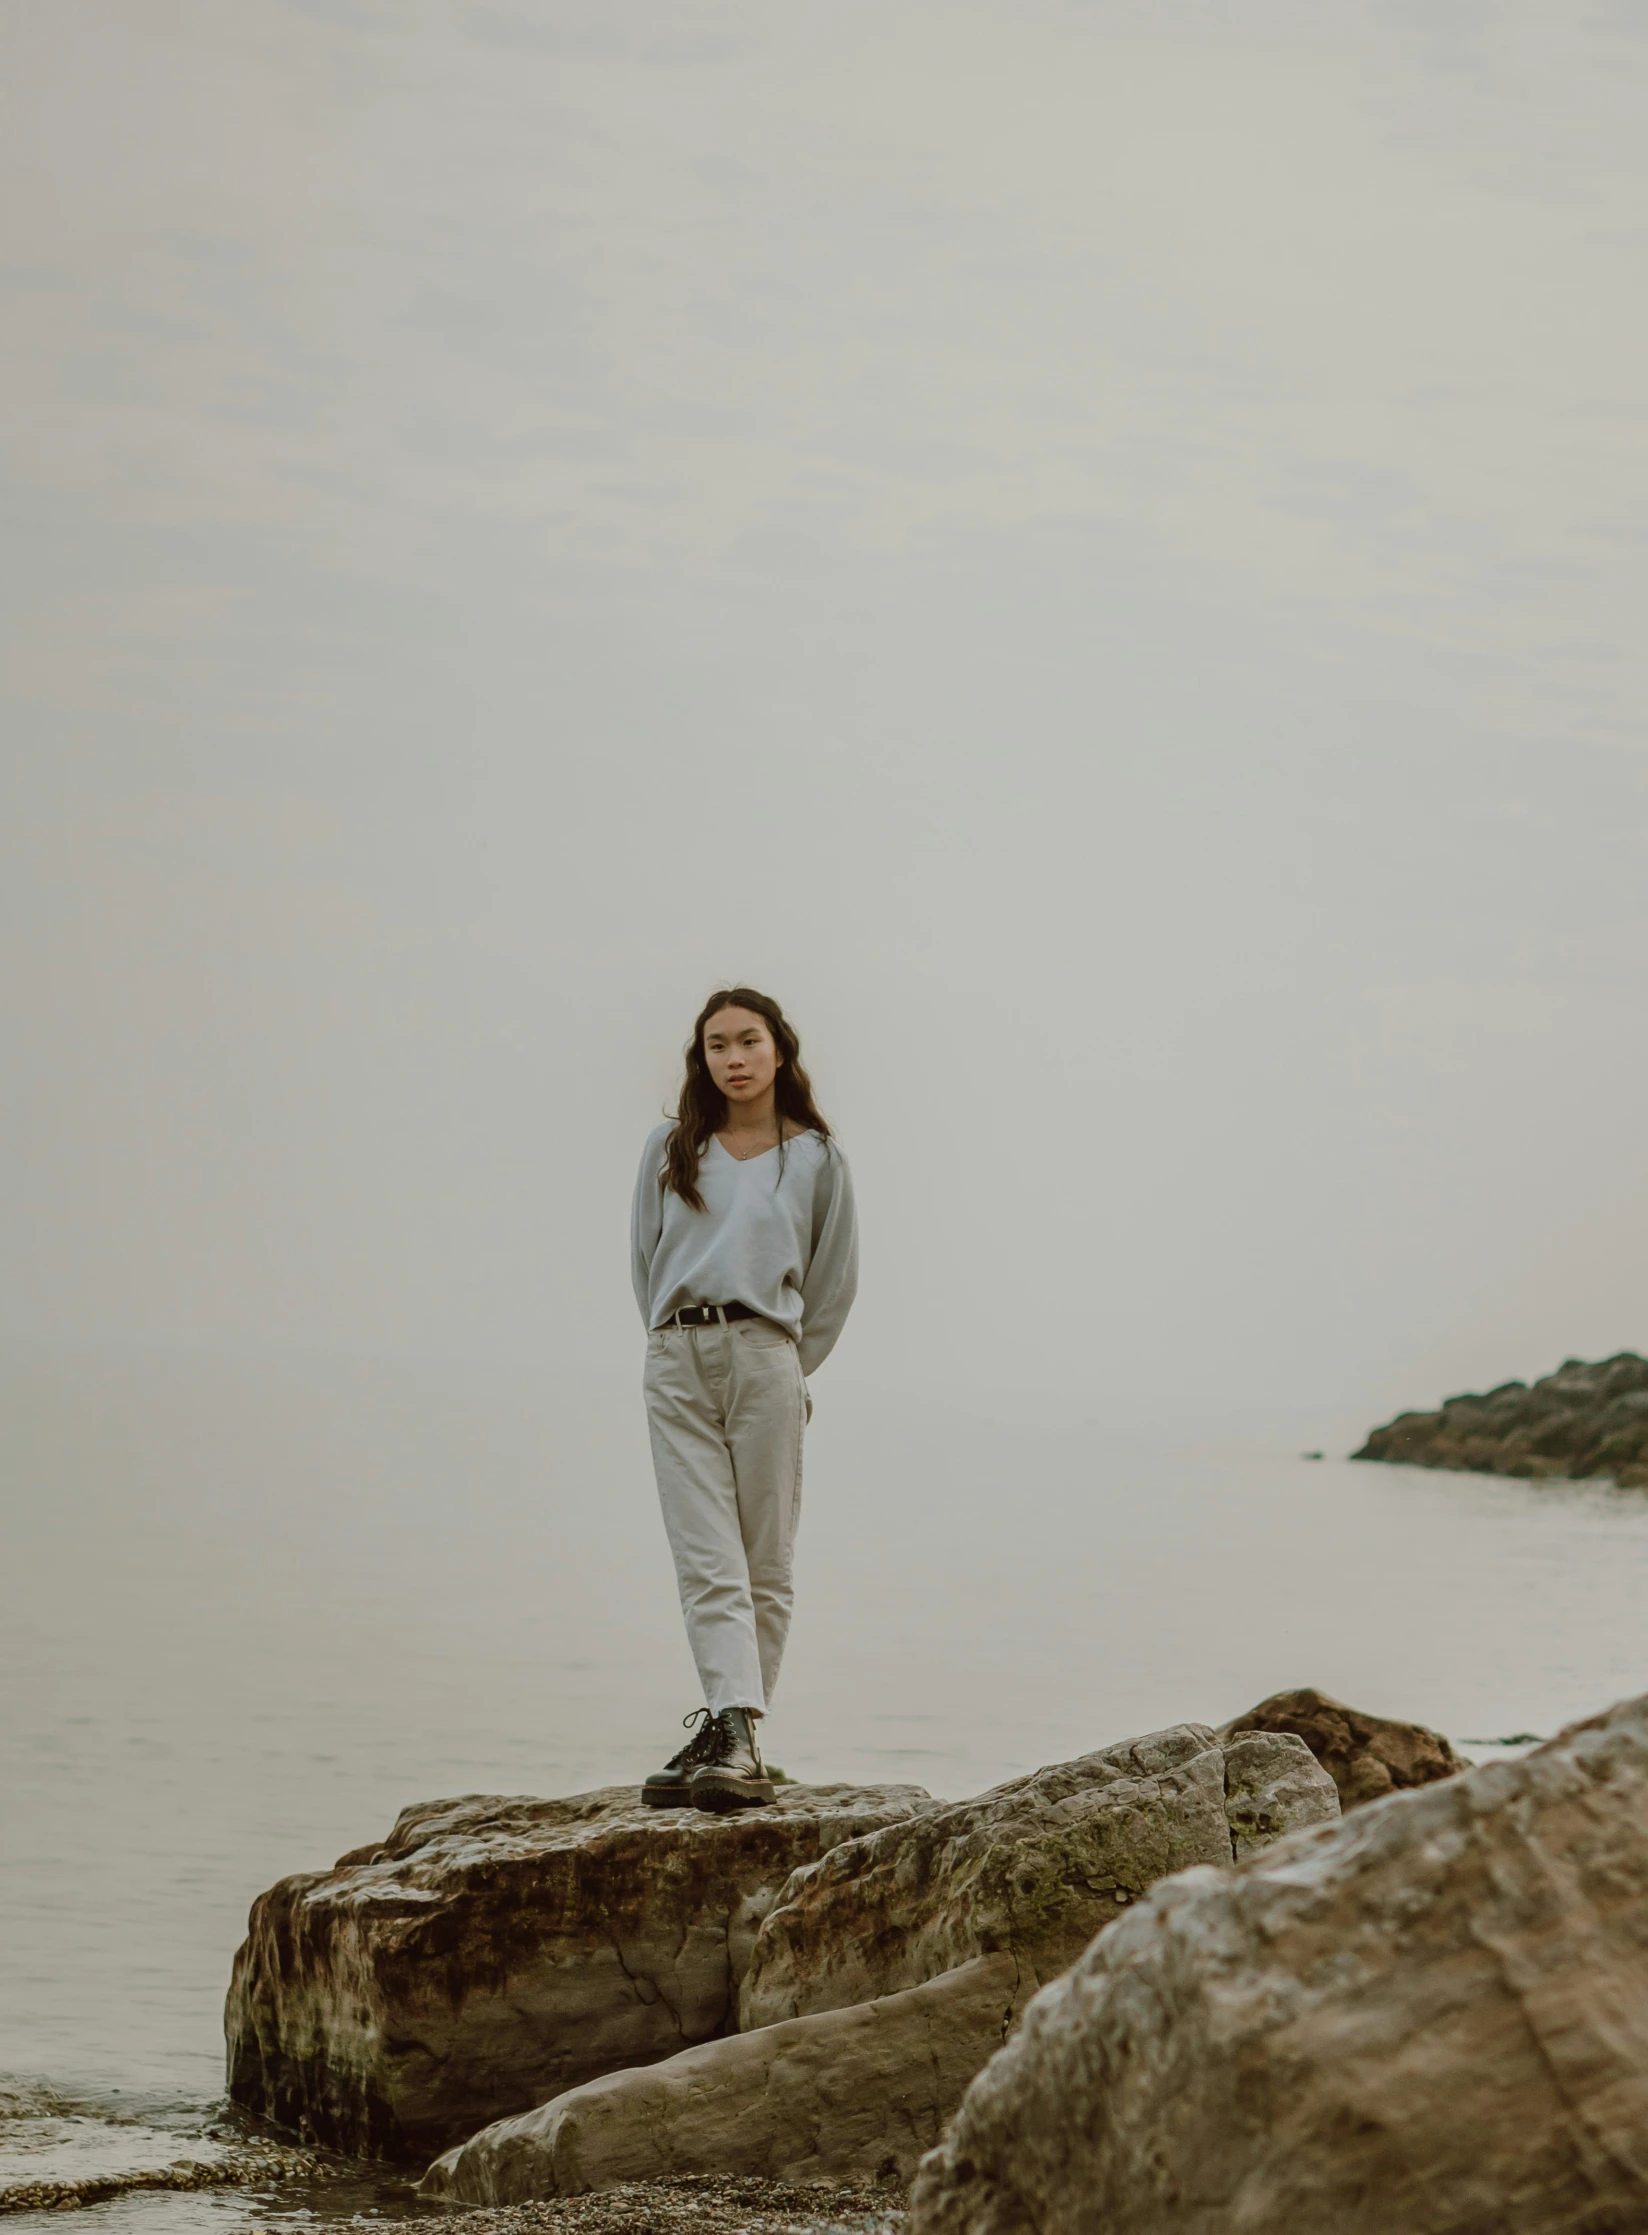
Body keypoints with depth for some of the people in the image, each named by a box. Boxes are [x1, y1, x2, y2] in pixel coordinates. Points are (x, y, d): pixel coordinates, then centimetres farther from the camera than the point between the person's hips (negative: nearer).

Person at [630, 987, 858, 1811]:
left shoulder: (816, 1159, 6)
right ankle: (733, 1737, -17)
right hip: (676, 1365, 1)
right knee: (707, 1562, -9)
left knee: (764, 1564, -1)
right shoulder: (670, 1150, 11)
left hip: (765, 1354, -1)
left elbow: (833, 1279, 12)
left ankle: (726, 1735, 2)